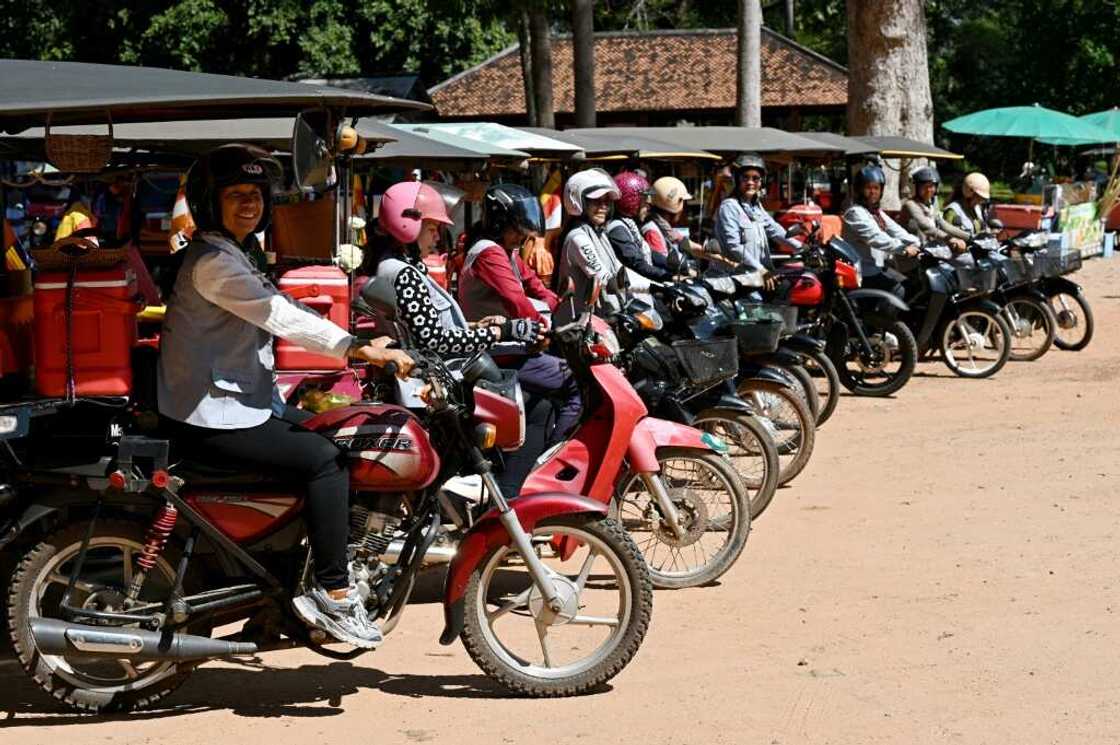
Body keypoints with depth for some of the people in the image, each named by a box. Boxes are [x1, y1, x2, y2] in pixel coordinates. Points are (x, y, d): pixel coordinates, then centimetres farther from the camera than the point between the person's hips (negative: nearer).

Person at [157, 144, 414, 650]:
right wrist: (358, 350, -31)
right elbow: (280, 316, -27)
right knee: (326, 458, -15)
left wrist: (360, 344, 8)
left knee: (332, 434, 17)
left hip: (239, 397, 11)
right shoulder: (213, 261, -18)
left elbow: (280, 313, 16)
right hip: (209, 415, -11)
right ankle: (333, 596, -12)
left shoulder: (236, 253, 17)